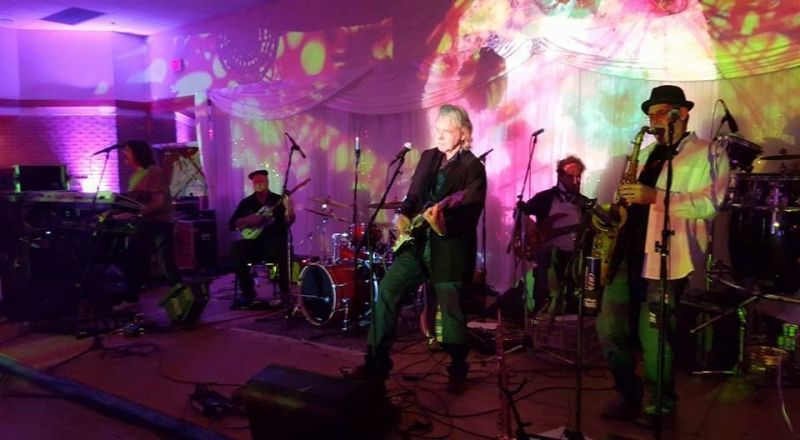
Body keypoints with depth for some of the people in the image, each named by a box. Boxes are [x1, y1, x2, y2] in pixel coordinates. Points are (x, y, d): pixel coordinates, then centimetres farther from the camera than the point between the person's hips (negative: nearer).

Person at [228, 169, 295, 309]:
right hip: (254, 243, 3)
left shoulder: (279, 200, 2)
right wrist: (248, 220, -13)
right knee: (235, 247, -25)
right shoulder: (246, 202, 10)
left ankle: (285, 291, -23)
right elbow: (232, 224, 4)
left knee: (283, 247, -36)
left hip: (275, 242, -3)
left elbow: (288, 222, -12)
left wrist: (289, 210, -33)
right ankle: (247, 292, -16)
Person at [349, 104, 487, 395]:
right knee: (386, 292, -3)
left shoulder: (474, 168, -7)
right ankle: (376, 362, 7)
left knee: (451, 310, 3)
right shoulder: (427, 157, 12)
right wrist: (403, 216, -3)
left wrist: (443, 224, -32)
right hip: (417, 243, 6)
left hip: (449, 249, -6)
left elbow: (471, 215, -14)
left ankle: (458, 372, 24)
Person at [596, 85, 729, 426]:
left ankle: (659, 406, 19)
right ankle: (628, 393, 24)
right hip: (628, 252, 7)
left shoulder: (708, 154, 1)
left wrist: (655, 197, -19)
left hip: (665, 258, -6)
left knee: (653, 336, -2)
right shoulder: (647, 153, 22)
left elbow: (708, 204, -12)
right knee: (609, 328, 4)